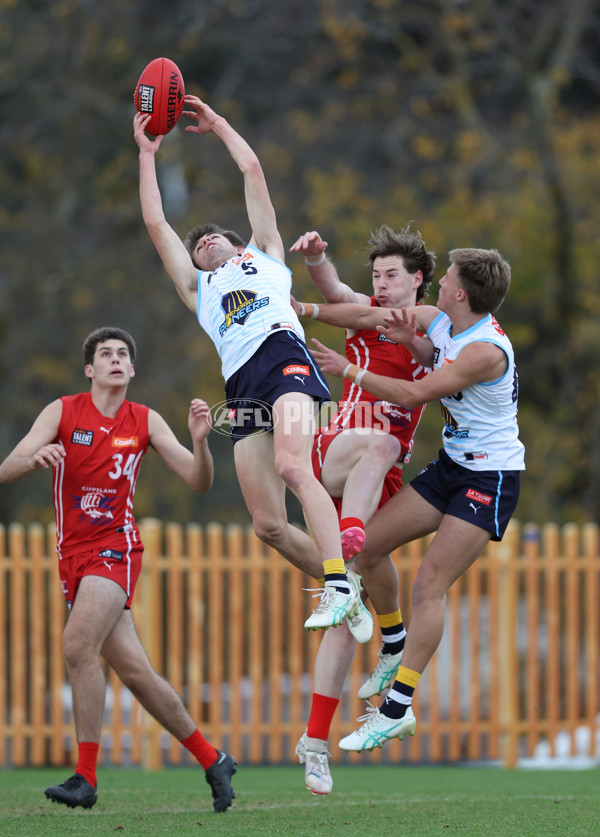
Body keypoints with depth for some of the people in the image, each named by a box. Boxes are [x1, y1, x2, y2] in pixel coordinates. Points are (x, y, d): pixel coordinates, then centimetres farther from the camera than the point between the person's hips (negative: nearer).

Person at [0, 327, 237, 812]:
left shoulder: (146, 422, 3)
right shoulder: (63, 412, 2)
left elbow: (198, 481, 1)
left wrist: (200, 441, -20)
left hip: (116, 548, -2)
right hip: (74, 554, 2)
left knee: (78, 643, -25)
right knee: (135, 671, 2)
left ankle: (86, 778, -22)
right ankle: (212, 760, 16)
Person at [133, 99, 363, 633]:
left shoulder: (263, 254, 29)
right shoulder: (199, 288, 36)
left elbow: (253, 170, 30)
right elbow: (156, 223, 33)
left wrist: (217, 124, 40)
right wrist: (147, 154, 37)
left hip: (283, 354, -4)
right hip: (241, 384, 4)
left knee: (292, 466, -29)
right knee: (268, 525, -8)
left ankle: (339, 586, -37)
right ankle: (344, 589, 8)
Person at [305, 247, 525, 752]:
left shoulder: (487, 350, -24)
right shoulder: (436, 320, 2)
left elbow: (413, 394, -22)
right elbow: (371, 316, 15)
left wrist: (346, 370, -15)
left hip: (490, 481, -9)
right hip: (451, 466, 9)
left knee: (429, 586, -15)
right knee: (366, 545, 4)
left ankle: (398, 709, -14)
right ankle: (397, 645, 23)